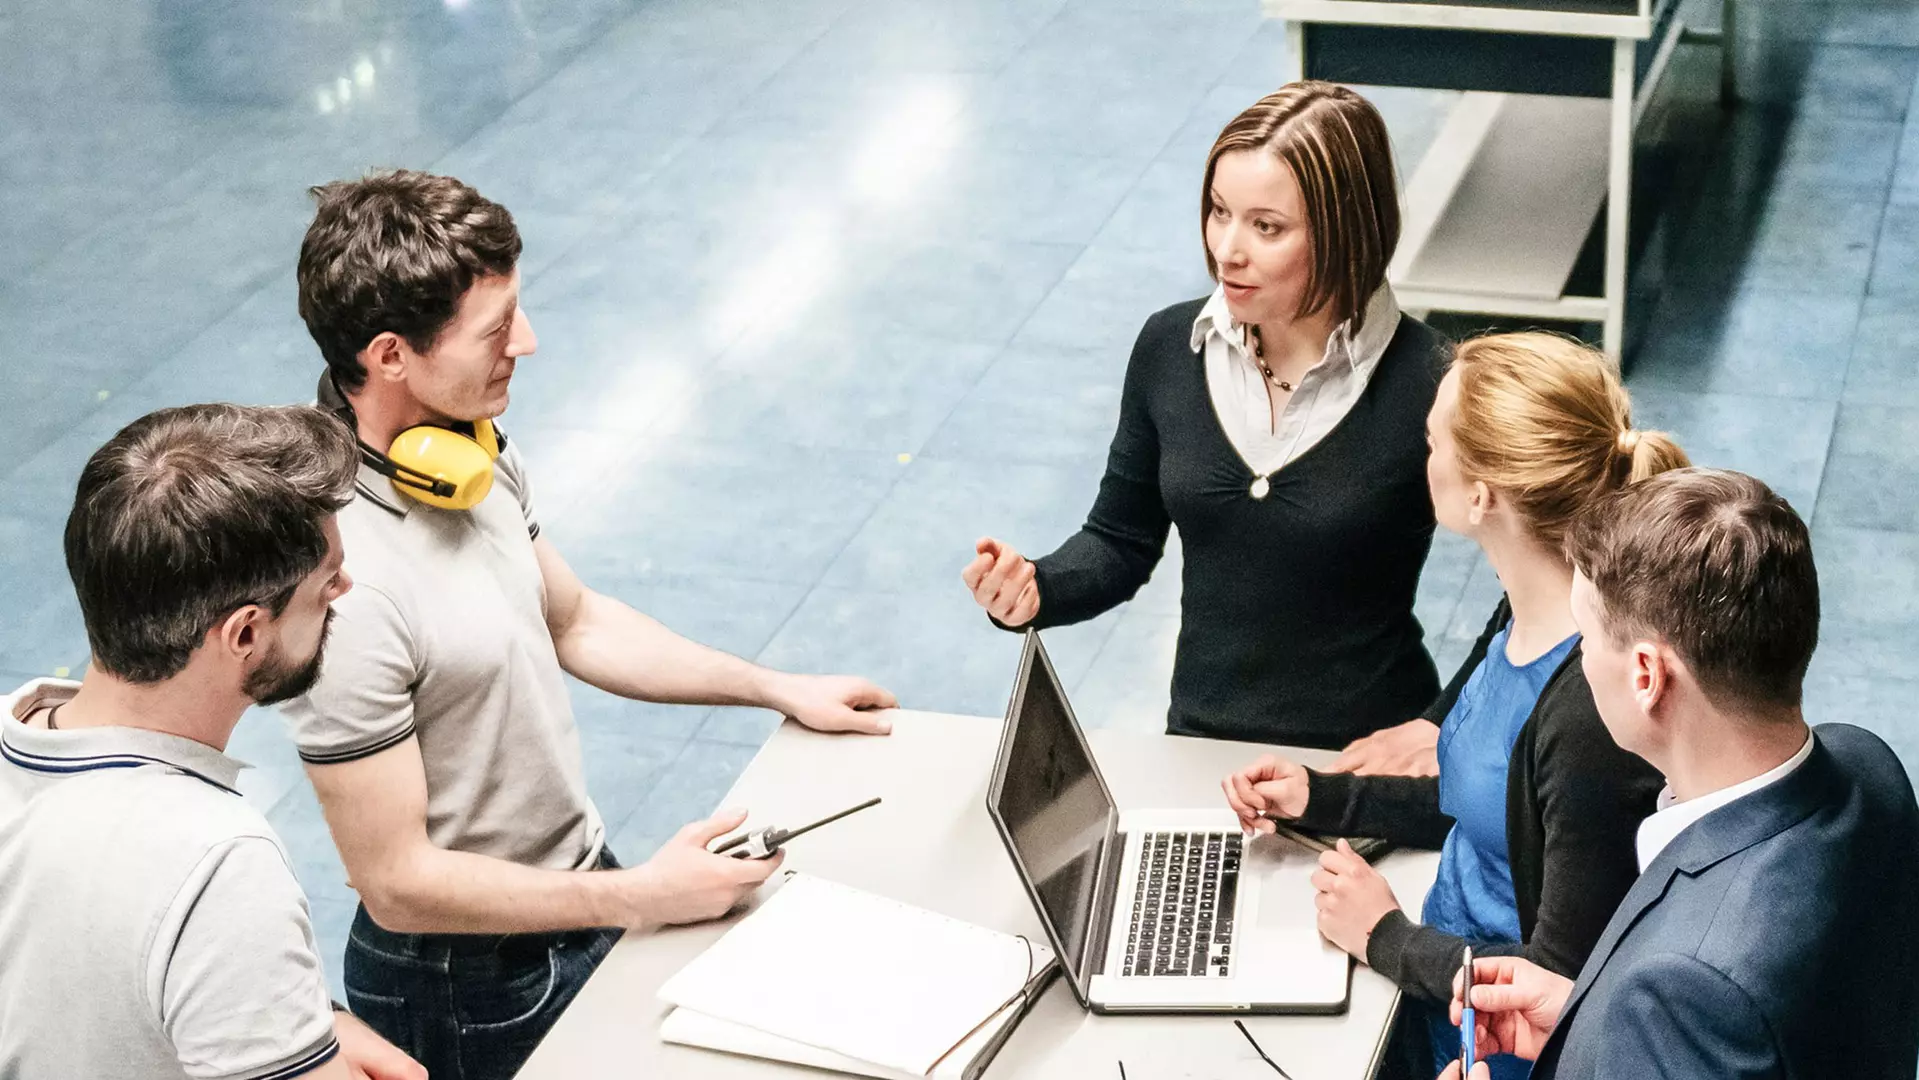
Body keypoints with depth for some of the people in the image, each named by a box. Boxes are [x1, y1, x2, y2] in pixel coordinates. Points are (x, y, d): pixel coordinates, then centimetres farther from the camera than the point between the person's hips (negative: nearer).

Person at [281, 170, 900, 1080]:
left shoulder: (477, 453, -5)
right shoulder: (345, 587, -32)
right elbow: (397, 883, -26)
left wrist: (779, 689, 12)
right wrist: (638, 900, -21)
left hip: (578, 883, 8)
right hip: (474, 988, -8)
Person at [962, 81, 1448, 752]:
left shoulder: (1426, 387, -14)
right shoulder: (1170, 347, 0)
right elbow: (1122, 541, 11)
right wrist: (1034, 590, -8)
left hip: (1363, 759, -3)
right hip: (1201, 742, 3)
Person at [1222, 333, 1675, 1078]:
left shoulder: (1593, 706, -31)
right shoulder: (1525, 616, -3)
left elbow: (1561, 975, -23)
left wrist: (1387, 939, -12)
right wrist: (1318, 797, 8)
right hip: (1446, 968, 8)